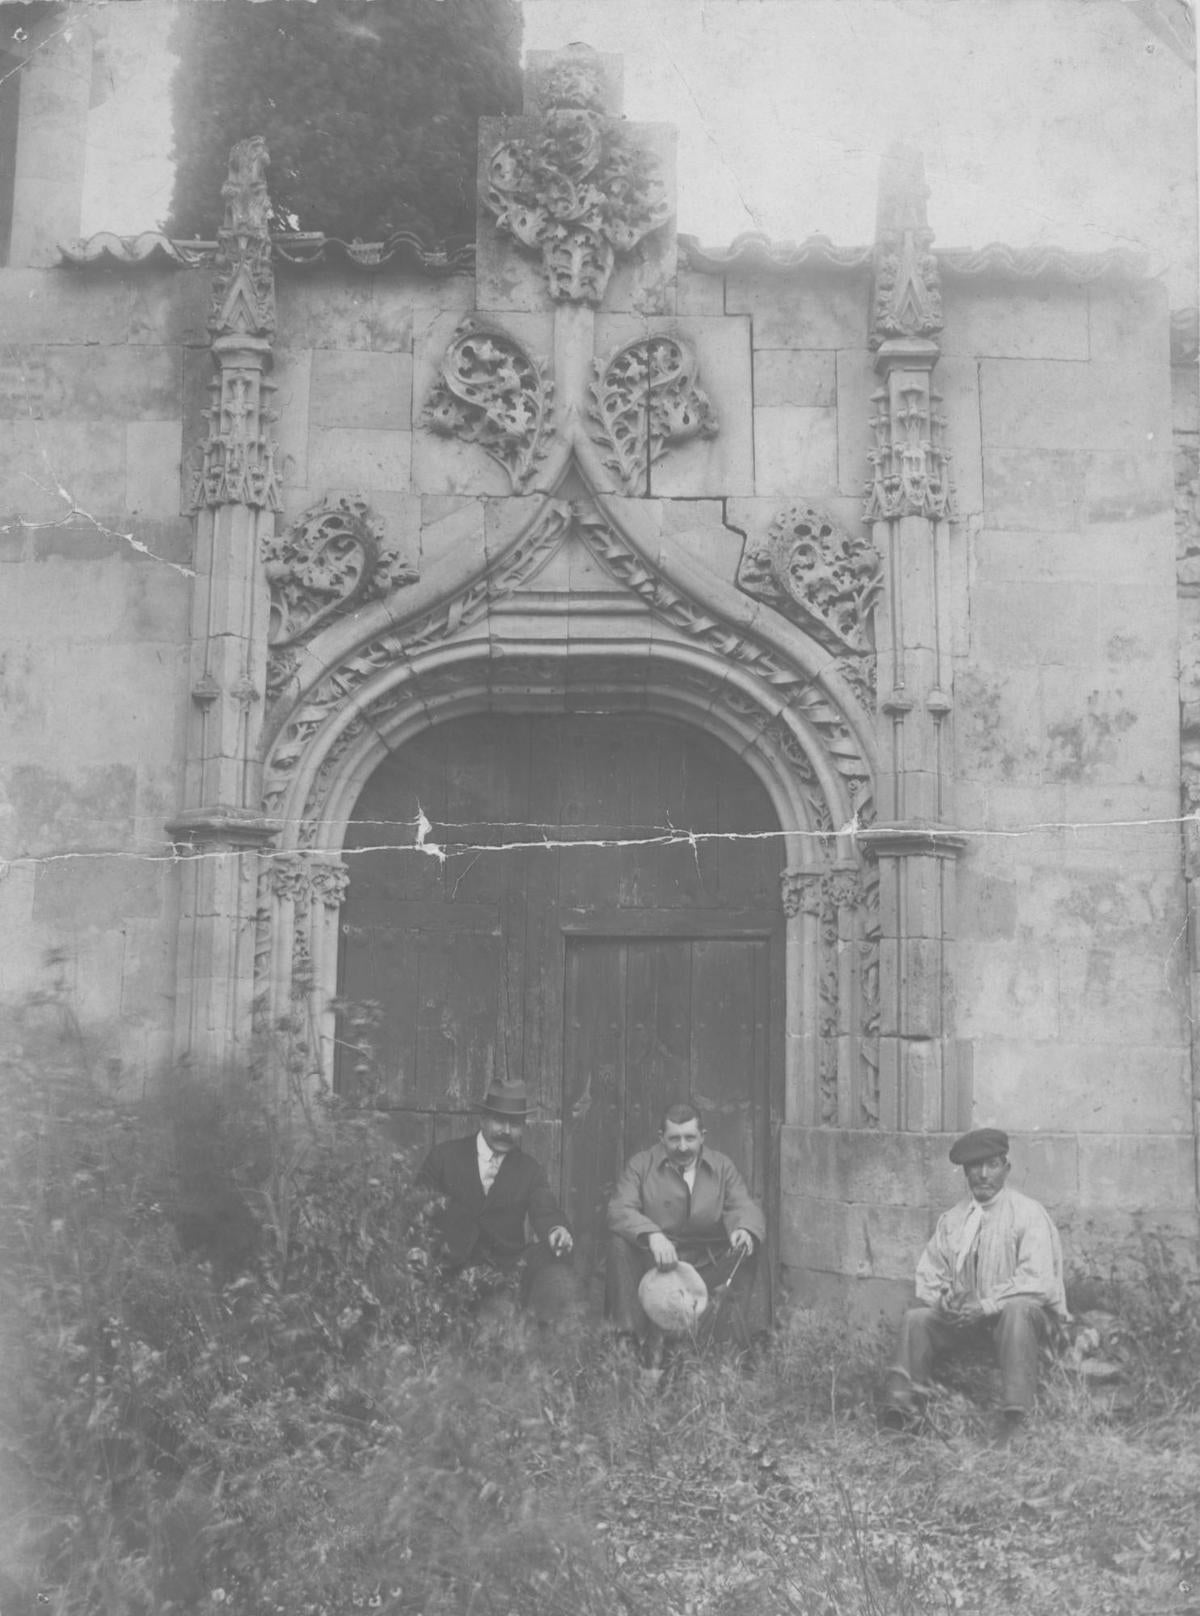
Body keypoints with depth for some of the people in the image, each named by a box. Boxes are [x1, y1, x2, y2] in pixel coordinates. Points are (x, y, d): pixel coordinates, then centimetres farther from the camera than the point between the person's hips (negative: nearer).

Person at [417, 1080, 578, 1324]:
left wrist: (556, 1230, -27)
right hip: (454, 1266, -1)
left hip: (509, 1265, 1)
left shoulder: (531, 1171, 14)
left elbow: (545, 1212, -2)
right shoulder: (444, 1156, 9)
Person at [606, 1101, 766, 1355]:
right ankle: (632, 1337, -24)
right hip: (652, 1264, -1)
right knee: (620, 1242, -28)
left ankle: (732, 1331, -15)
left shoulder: (722, 1166, 9)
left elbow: (744, 1206, -3)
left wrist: (745, 1230, -30)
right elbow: (620, 1209, -14)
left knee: (745, 1247, -23)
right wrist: (652, 1235, -34)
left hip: (708, 1266, 1)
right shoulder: (641, 1165, 1)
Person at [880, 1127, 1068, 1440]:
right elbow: (928, 1275, 9)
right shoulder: (951, 1220, 9)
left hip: (1021, 1312, -4)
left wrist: (986, 1305, -22)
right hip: (962, 1316, 5)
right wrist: (943, 1300, -14)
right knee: (916, 1318, -17)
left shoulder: (1028, 1213, -6)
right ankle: (900, 1414, -22)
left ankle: (1015, 1419, -40)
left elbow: (1037, 1280, -16)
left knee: (1018, 1308, -36)